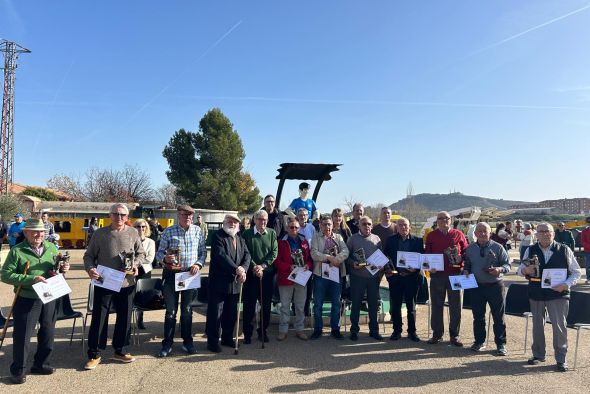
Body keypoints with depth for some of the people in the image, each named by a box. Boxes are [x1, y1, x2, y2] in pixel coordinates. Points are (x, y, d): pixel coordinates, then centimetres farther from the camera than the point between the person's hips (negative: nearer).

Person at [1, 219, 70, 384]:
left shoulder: (51, 248, 4)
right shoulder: (17, 251, -10)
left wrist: (63, 268, -7)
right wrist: (31, 279, -24)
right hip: (26, 300, -5)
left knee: (47, 333, 14)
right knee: (22, 335, 4)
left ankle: (40, 364, 32)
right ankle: (17, 370, 21)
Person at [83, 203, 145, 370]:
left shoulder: (133, 233, 2)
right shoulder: (100, 234, -2)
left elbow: (141, 253, 10)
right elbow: (89, 255, 2)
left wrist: (135, 265, -8)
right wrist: (90, 268, -16)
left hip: (127, 283, 2)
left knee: (124, 318, 11)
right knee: (98, 318, 4)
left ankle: (119, 351, 29)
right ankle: (94, 355, 18)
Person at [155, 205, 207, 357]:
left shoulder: (197, 231, 1)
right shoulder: (169, 231, -4)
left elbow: (203, 252, 5)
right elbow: (159, 252, -2)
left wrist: (198, 264, -11)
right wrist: (165, 258, -23)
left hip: (190, 274, 2)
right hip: (171, 274, -2)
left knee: (187, 310, 13)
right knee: (171, 311, 5)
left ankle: (187, 342, 25)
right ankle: (167, 343, 18)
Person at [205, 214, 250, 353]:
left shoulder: (240, 237, 12)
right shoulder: (218, 236, -9)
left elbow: (247, 254, 3)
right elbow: (221, 255, -21)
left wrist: (243, 269, -15)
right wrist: (236, 269, -25)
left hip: (235, 282, 6)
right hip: (219, 282, -6)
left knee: (231, 313, 15)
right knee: (215, 313, 2)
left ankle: (227, 338, 29)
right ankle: (212, 341, 13)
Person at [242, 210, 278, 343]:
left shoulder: (272, 233, 4)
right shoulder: (247, 234, -2)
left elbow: (274, 252, -2)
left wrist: (263, 266, -12)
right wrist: (254, 267, -15)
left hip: (267, 273, 2)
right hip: (251, 274, -2)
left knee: (266, 305, 9)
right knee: (249, 305, 4)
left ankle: (263, 331, 24)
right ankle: (247, 333, 17)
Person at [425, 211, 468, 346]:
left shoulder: (458, 235, 6)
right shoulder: (431, 236, 8)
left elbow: (466, 251, 8)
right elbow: (427, 254, 8)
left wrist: (460, 258, -12)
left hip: (455, 274, 0)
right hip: (437, 274, 1)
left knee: (455, 305, 4)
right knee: (437, 305, 6)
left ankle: (454, 335, 15)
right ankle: (437, 334, 17)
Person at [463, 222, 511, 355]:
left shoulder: (498, 247, -3)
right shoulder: (470, 249, 6)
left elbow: (507, 264, -1)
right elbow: (467, 264, 15)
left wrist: (499, 269, -21)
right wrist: (466, 271, -6)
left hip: (495, 285, -3)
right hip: (476, 286, 3)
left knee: (498, 316, 4)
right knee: (478, 316, 11)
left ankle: (501, 344, 16)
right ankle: (479, 341, 24)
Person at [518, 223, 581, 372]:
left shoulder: (564, 250, -3)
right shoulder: (530, 251, 2)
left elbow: (576, 272, 2)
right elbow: (519, 270, 9)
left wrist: (566, 284, -14)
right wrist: (525, 270, -15)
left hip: (558, 294, -2)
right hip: (536, 294, 3)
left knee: (559, 326, -2)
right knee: (537, 325, 12)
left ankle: (561, 359, 14)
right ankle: (538, 354, 28)